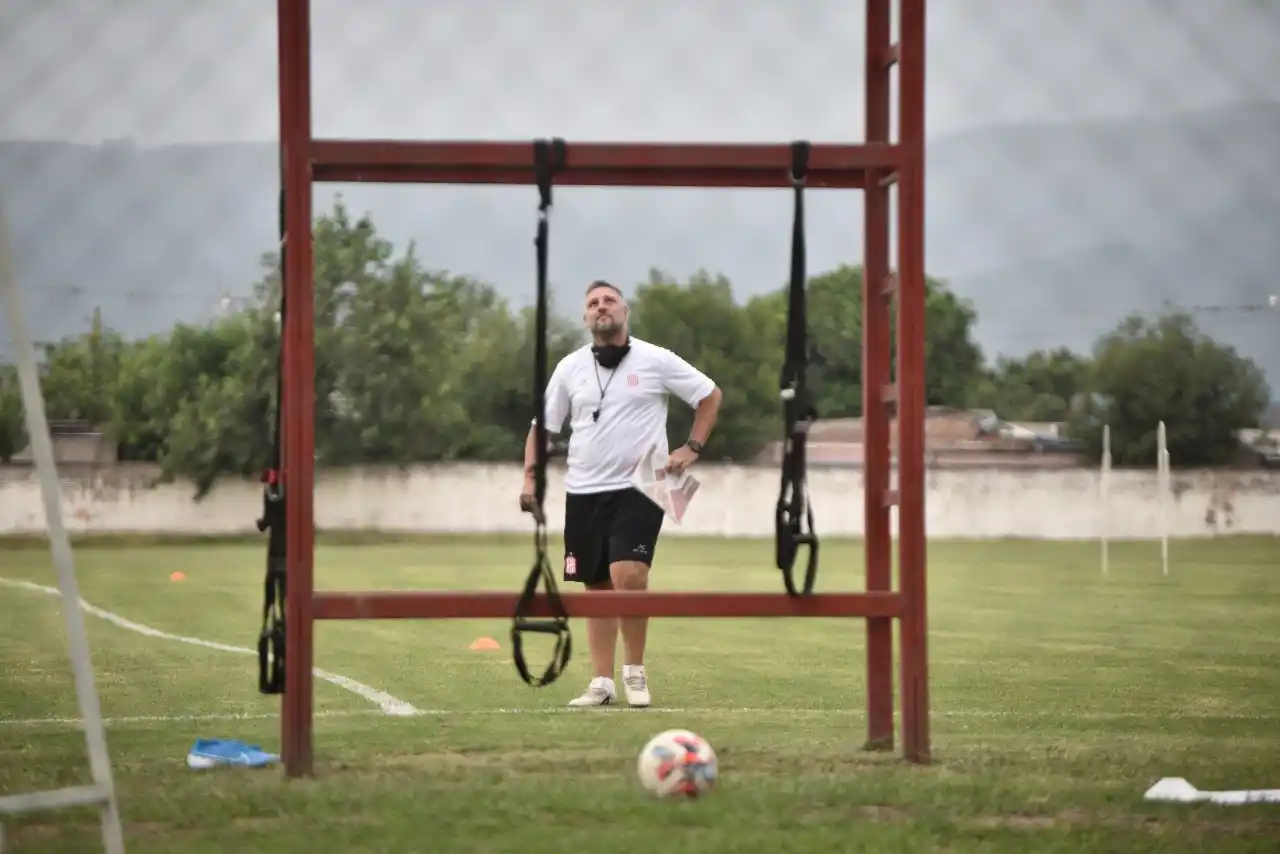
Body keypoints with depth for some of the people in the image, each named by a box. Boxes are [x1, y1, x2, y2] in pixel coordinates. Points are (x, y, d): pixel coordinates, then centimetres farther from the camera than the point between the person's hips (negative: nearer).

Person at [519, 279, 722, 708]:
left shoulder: (656, 361, -2)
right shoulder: (570, 368, 7)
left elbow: (710, 395, 7)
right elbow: (543, 426, 12)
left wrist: (691, 448, -1)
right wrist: (531, 477, -1)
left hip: (639, 487, -4)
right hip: (583, 491, 4)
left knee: (627, 576, -20)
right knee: (597, 588, 7)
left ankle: (635, 671, -4)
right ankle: (602, 682, 14)